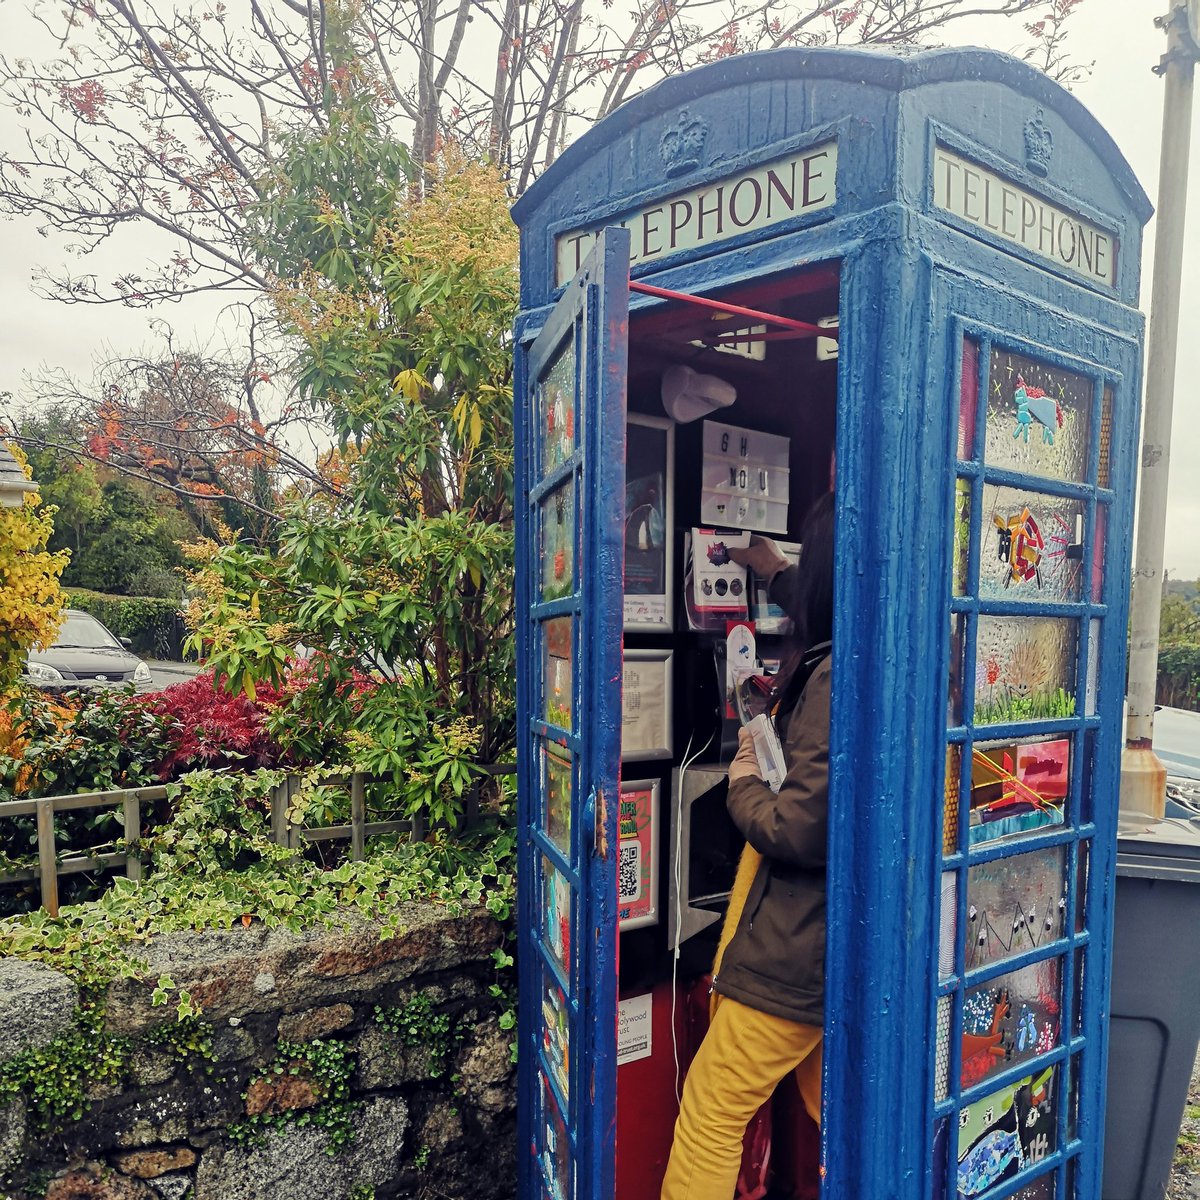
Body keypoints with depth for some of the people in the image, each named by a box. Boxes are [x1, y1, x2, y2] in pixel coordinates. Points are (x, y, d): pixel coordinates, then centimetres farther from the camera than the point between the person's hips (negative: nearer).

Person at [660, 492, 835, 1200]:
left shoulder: (834, 675, -25)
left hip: (796, 953, -9)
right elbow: (822, 617, 28)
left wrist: (744, 786, -6)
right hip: (858, 950, 9)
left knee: (711, 1114, 8)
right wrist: (778, 574, 40)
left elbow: (800, 830, -25)